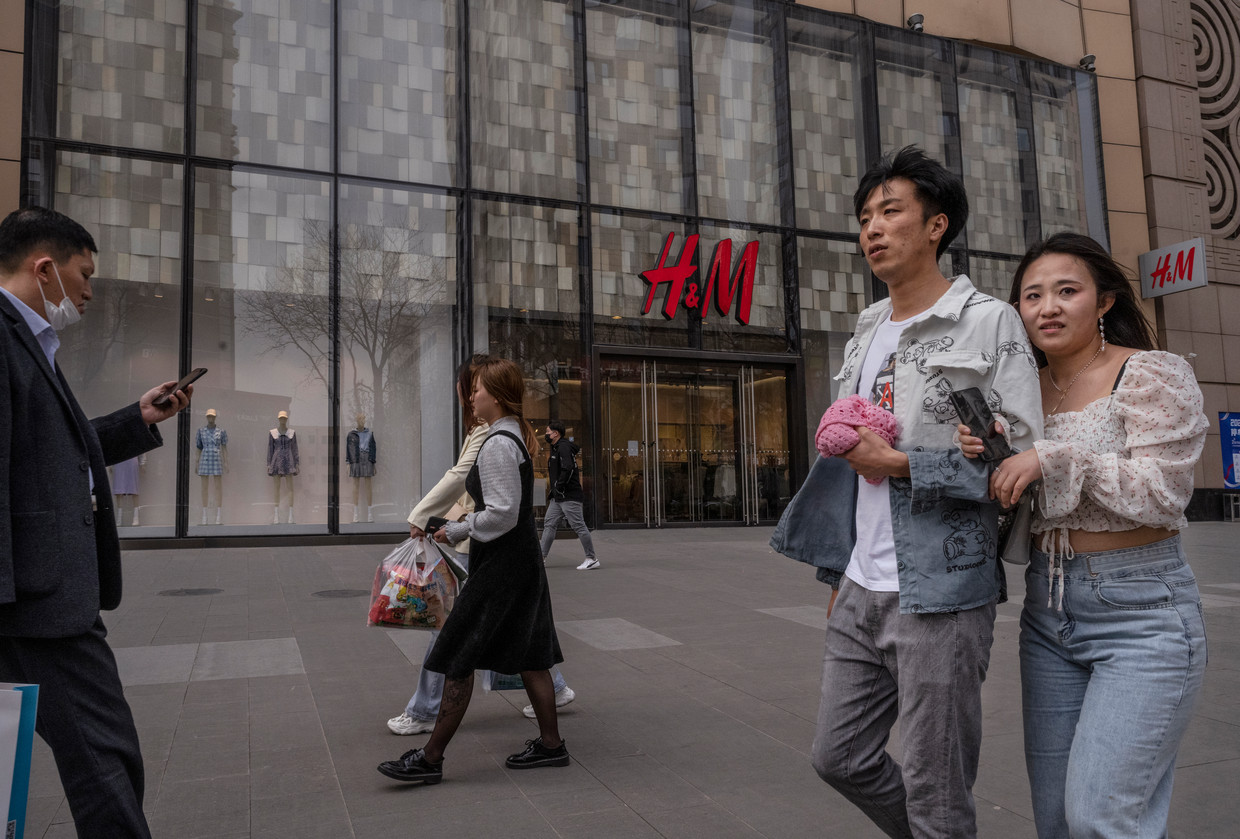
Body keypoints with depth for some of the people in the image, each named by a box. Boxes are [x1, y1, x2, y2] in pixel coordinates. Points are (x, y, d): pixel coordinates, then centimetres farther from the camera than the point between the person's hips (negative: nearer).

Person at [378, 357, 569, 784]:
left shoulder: (497, 445, -19)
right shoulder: (515, 437, 12)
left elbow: (502, 514, -23)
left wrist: (457, 531, -11)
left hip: (501, 565, -10)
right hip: (522, 558, 10)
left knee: (460, 657, -2)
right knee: (527, 655, 15)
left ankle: (431, 757, 7)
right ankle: (550, 742, 24)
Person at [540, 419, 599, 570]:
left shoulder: (564, 447, -14)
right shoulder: (555, 448, 18)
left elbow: (568, 469, -25)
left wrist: (558, 486, -17)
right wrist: (554, 489, 14)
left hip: (569, 496, -11)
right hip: (558, 497, 11)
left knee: (579, 526, -6)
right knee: (549, 524, 11)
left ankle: (591, 559, -1)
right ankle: (541, 557, 16)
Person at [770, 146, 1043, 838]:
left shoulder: (989, 323, -5)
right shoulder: (868, 334, 16)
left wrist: (901, 464, -14)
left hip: (941, 592, -7)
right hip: (863, 590, 7)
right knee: (841, 758, 15)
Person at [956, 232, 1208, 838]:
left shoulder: (1153, 375, -7)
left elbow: (1164, 493, -16)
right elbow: (1005, 508, 12)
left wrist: (1056, 459, -21)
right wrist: (975, 458, -8)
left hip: (1141, 611, -6)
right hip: (1047, 610, 6)